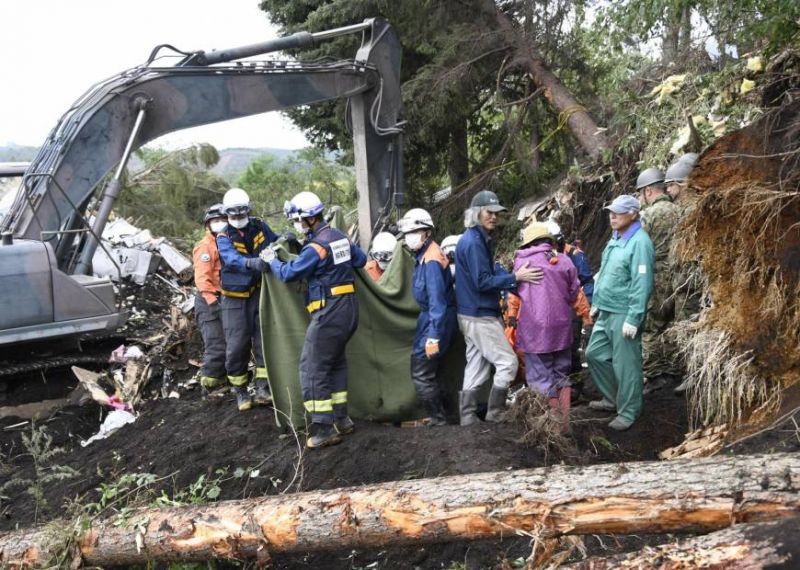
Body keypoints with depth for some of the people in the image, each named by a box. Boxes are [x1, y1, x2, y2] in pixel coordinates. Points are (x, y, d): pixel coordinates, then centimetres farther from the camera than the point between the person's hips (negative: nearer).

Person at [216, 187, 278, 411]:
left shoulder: (259, 227, 3)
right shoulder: (224, 238, -9)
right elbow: (232, 259, -29)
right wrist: (251, 263, -50)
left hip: (259, 294, 3)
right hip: (235, 299, -3)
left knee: (263, 341, -2)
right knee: (237, 345, -3)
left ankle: (262, 388, 4)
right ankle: (240, 392, 12)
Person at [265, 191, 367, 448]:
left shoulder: (316, 247, -18)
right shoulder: (340, 236, 8)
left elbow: (288, 273, -12)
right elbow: (361, 259, 19)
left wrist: (272, 260, 6)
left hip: (329, 312, -9)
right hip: (349, 308, 9)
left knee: (313, 367, -4)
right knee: (336, 362, 19)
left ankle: (324, 428, -5)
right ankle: (341, 418, 25)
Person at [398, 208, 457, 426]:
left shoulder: (431, 261, -22)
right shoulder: (425, 255, 8)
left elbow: (437, 301, -25)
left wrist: (433, 337, -27)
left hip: (435, 319, -10)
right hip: (430, 316, 10)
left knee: (421, 374, -4)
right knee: (430, 372, 19)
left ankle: (438, 421, 7)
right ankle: (439, 416, 31)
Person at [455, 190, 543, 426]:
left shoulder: (480, 239, 14)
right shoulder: (473, 242, -18)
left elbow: (490, 271, 14)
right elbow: (483, 281, -22)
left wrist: (516, 275, 0)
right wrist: (515, 278, -22)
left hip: (474, 314, 10)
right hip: (480, 316, -10)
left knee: (477, 367, 13)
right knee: (507, 362, -4)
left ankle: (468, 418, 17)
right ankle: (495, 414, 5)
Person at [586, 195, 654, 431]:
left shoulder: (639, 242, -17)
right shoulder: (615, 238, 12)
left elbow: (642, 285, -22)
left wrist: (633, 319, -23)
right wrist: (597, 304, 21)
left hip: (623, 315, -9)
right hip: (606, 312, 10)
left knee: (625, 365, 0)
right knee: (595, 354, 17)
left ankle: (628, 413, 13)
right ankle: (612, 399, 34)